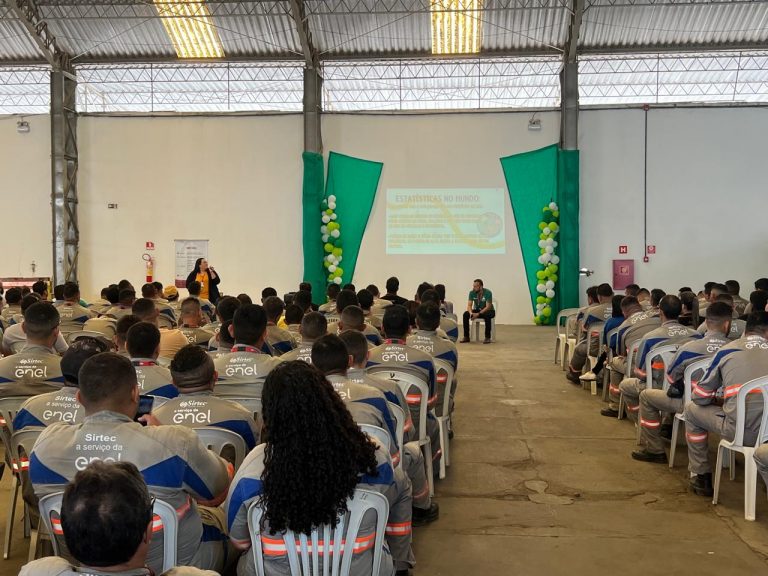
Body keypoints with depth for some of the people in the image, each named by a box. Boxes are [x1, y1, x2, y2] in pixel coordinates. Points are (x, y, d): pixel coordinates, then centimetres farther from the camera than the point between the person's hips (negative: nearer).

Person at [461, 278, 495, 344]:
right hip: (477, 310, 4)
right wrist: (471, 313, -35)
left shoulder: (487, 292, -23)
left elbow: (488, 307, -27)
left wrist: (478, 314, -37)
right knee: (466, 314, -23)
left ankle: (487, 337, -29)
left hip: (487, 311, -4)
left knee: (487, 315, -40)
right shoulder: (472, 292, -10)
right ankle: (466, 337, -17)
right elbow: (469, 305, -12)